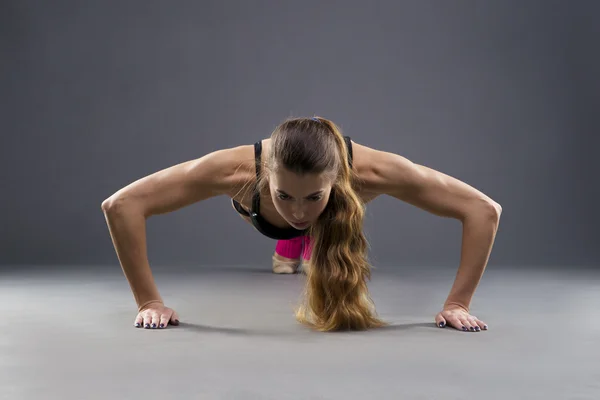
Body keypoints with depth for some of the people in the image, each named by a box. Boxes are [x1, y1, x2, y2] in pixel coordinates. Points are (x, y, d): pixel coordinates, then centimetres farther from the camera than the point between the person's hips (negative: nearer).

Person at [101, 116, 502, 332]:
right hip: (268, 215, 0)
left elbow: (485, 210, -41)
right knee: (291, 236, 37)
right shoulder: (240, 170, -51)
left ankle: (313, 241, 71)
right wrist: (150, 302, -43)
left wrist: (457, 304, -43)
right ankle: (291, 248, 71)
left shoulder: (368, 171, -50)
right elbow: (121, 205, -44)